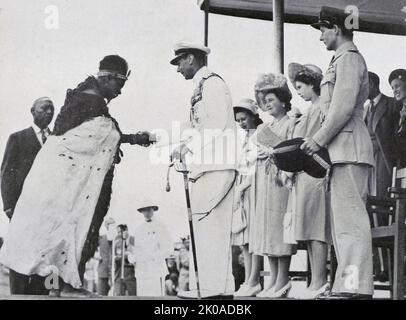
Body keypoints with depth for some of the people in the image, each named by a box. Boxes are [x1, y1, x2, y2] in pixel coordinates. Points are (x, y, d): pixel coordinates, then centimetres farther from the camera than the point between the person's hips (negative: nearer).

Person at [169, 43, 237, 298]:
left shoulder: (212, 83, -6)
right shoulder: (202, 86, 22)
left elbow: (216, 124, -16)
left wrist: (188, 146, -11)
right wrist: (184, 147, 12)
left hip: (215, 166, -10)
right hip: (205, 166, 10)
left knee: (209, 226, -10)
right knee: (207, 228, 8)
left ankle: (214, 287, -9)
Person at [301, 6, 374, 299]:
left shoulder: (348, 58, -6)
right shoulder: (343, 59, 24)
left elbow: (344, 106, -18)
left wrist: (319, 139, -16)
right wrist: (321, 141, 15)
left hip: (349, 146, -10)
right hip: (343, 150, 10)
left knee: (349, 216, -13)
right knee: (344, 218, 9)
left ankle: (356, 286, -14)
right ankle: (346, 285, 12)